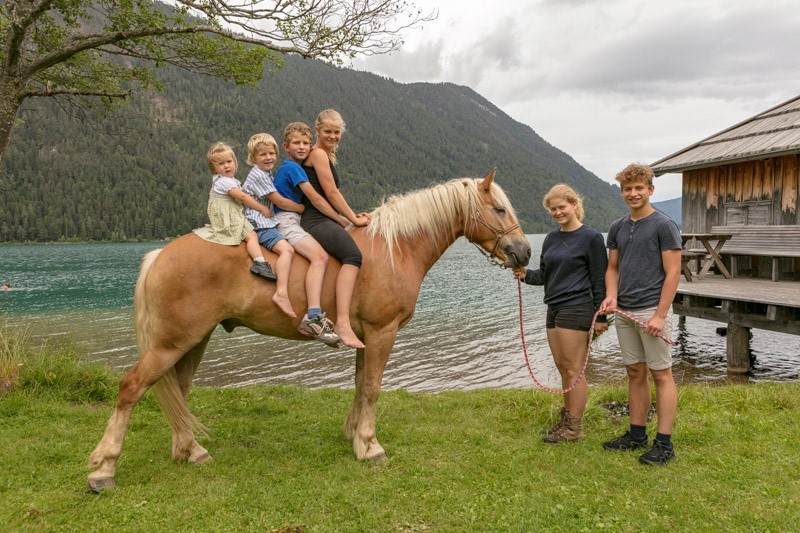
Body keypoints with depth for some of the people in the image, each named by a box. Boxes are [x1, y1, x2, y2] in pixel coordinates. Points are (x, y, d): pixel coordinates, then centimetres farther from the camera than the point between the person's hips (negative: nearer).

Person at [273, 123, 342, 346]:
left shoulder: (286, 168, 22)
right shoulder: (293, 167, -8)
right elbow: (316, 198, -12)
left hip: (293, 220, 11)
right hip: (286, 221, -11)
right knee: (320, 256, -30)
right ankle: (313, 316, -43)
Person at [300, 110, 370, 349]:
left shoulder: (328, 155, 24)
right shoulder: (318, 153, -5)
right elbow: (331, 192, -11)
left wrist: (351, 217, 13)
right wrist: (353, 218, -3)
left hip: (326, 220, 11)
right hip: (316, 221, -11)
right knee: (353, 255, -33)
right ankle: (343, 323, -43)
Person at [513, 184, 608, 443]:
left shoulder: (591, 237, -8)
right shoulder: (551, 238, 12)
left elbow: (599, 280, -8)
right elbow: (544, 275, 15)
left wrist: (600, 317, -10)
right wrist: (526, 275, -6)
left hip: (576, 310, -7)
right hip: (554, 309, 7)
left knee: (573, 369, -1)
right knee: (562, 368, 13)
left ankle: (574, 427, 8)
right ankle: (567, 418, 25)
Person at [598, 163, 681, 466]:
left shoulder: (664, 225, -9)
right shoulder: (617, 228, 11)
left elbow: (673, 273, -12)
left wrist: (660, 315, -17)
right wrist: (611, 295, -4)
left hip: (652, 311, -7)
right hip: (624, 313, 7)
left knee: (661, 375, 1)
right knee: (635, 373, 13)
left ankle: (664, 444, 6)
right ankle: (637, 434, 23)